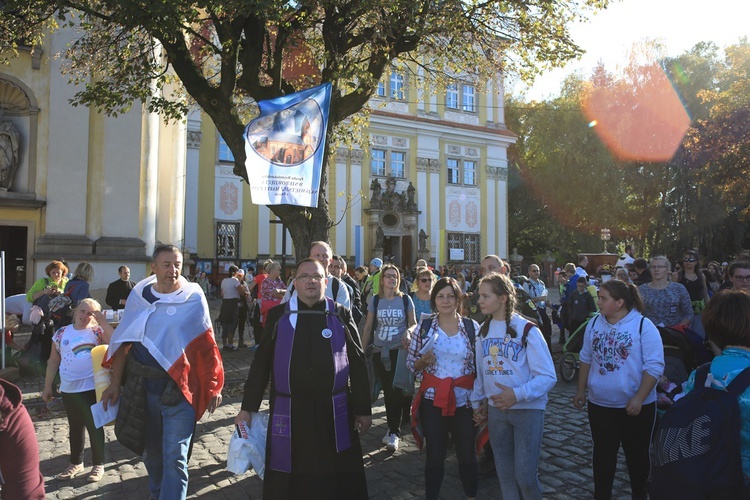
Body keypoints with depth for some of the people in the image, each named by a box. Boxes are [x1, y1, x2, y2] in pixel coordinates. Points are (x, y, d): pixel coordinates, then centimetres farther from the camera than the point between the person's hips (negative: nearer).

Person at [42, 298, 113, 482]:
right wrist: (47, 386, 11)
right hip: (68, 390, 4)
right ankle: (76, 463, 34)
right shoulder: (62, 333, 6)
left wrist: (103, 321, -20)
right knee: (75, 427, 18)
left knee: (94, 426, 5)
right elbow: (53, 361, 11)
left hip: (92, 389, -4)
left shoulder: (97, 331, -4)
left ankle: (98, 465, 19)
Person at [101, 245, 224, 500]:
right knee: (150, 450, 21)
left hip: (180, 388, -4)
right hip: (142, 387, 4)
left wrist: (214, 386, -7)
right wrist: (115, 383, 7)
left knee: (175, 457, -2)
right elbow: (124, 341, 7)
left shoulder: (194, 298, -8)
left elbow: (206, 346, -6)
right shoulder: (138, 295, 1)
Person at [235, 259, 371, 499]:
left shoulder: (341, 315, 2)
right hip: (288, 412, 0)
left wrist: (363, 409, 3)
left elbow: (357, 363, 4)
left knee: (337, 479, 10)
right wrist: (247, 407, 2)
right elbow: (261, 363, 4)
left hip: (333, 411, 0)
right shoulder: (278, 315, 2)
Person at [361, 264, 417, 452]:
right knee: (388, 392, 10)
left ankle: (394, 432, 5)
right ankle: (394, 426, 28)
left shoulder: (405, 299, 0)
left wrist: (408, 331, -17)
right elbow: (368, 327, 6)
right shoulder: (374, 300, 3)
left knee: (396, 391, -7)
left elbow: (413, 323, 6)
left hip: (399, 350, -2)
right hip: (379, 351, 2)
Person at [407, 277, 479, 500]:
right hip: (432, 398, 0)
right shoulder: (424, 327, 0)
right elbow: (411, 363, 6)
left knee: (467, 453, 10)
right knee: (435, 454, 8)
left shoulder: (472, 327, -1)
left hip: (464, 399, 0)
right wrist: (423, 361, -15)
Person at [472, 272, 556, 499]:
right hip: (496, 409, 5)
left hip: (528, 409, -5)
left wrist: (517, 395, -26)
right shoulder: (483, 331, 4)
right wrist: (478, 402, 11)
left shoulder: (527, 330, -14)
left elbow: (548, 376, -16)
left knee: (525, 475, -1)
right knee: (505, 472, 13)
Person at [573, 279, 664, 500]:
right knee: (602, 454, 15)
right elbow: (586, 359, 10)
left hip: (635, 407, -4)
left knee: (637, 455, 14)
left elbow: (654, 366, -15)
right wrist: (581, 390, 10)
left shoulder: (643, 326, -13)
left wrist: (639, 398, -21)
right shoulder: (594, 323, 1)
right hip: (599, 404, 4)